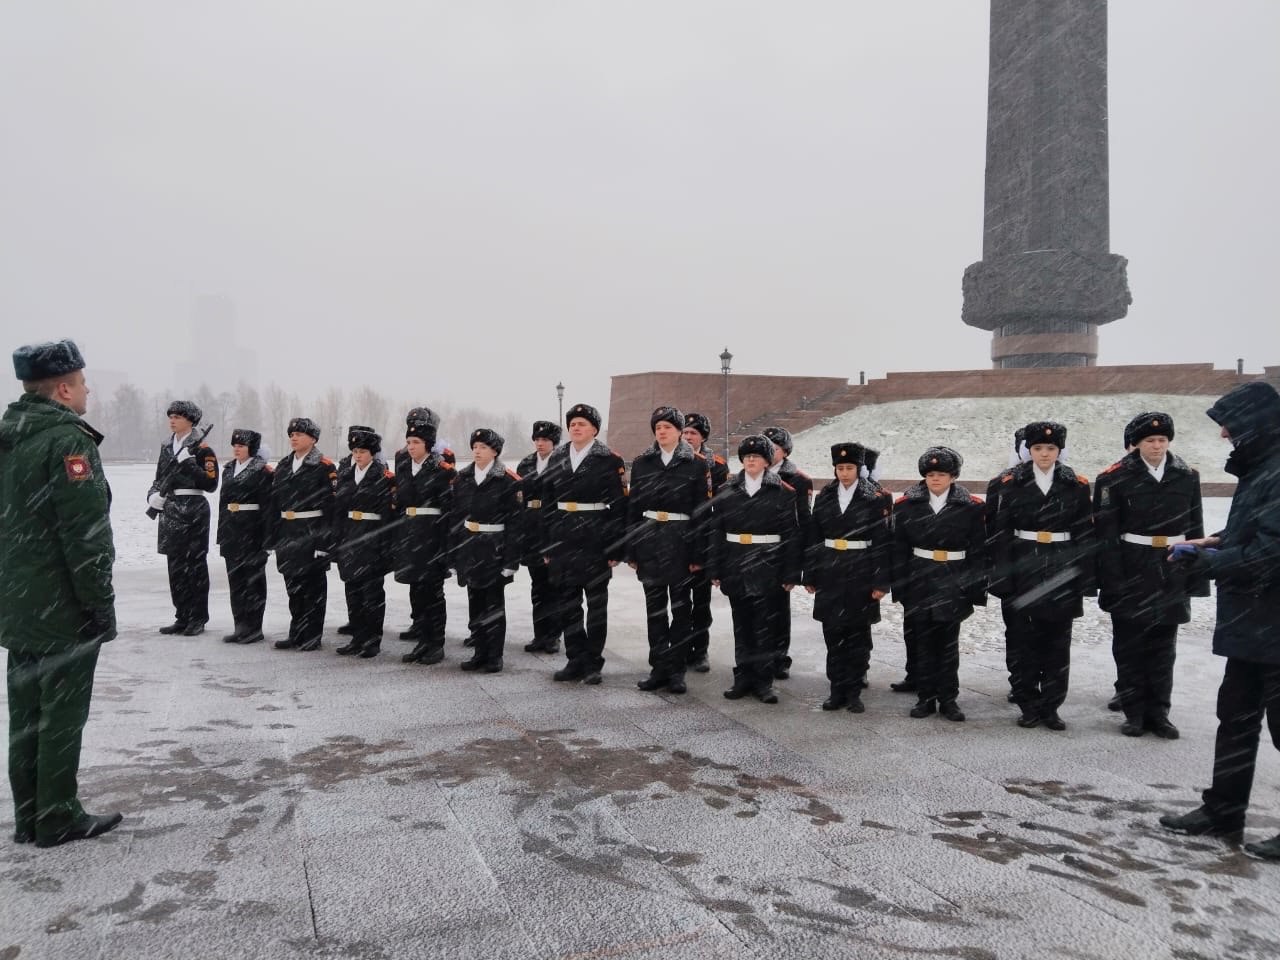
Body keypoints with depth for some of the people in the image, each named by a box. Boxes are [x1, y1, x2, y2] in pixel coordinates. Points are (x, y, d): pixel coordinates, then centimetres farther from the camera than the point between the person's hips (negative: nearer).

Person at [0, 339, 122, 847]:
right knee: (62, 713, 1)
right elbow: (86, 534, -21)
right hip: (65, 611, -9)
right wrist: (101, 603, -15)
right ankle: (58, 818, 11)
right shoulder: (67, 439, -16)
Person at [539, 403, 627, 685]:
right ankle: (576, 660, 21)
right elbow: (547, 503, 10)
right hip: (563, 539, 4)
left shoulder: (610, 460, -4)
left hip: (595, 540, -4)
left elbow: (619, 506, -7)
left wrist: (615, 548, -12)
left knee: (596, 603, 6)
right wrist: (546, 545, 7)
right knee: (568, 603, 10)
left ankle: (593, 663, 16)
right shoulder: (557, 458, 9)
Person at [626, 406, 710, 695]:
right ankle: (659, 668, 17)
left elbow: (702, 511, -3)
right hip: (649, 539, 3)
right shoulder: (642, 463, 7)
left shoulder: (696, 464, -1)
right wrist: (631, 549, 2)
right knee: (655, 606, 8)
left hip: (681, 541, -2)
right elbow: (633, 507, 6)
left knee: (681, 606, 6)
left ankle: (677, 669, 15)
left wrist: (698, 553, -9)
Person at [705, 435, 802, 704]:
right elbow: (715, 531, 6)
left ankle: (764, 681, 14)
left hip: (768, 568, -2)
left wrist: (791, 574, -7)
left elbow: (792, 535, -3)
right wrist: (714, 570, 1)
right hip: (735, 568, 3)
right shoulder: (728, 491, 6)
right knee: (741, 624, 10)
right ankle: (743, 678, 20)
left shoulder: (782, 492, -1)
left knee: (765, 626, 3)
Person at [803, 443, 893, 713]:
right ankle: (837, 690, 18)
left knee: (858, 634, 6)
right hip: (830, 574, 3)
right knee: (833, 633, 7)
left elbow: (883, 542, -6)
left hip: (861, 576, -3)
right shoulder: (824, 496, 6)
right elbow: (813, 537, 8)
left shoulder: (875, 498, -3)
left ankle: (854, 692, 17)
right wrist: (810, 576, 5)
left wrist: (881, 582, -10)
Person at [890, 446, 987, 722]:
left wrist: (976, 591, -4)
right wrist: (899, 588, -3)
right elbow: (898, 549, 1)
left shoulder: (971, 507, -1)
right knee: (922, 641, 7)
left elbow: (978, 552, 0)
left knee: (949, 643, 7)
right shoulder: (906, 505, 0)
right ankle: (926, 697, 18)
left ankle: (948, 699, 18)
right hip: (919, 583, 1)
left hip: (953, 585, -1)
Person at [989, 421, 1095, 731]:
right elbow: (1000, 533, -4)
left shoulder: (1076, 485, 3)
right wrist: (1002, 578, -9)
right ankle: (1029, 706, 17)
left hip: (1062, 572, 1)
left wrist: (1087, 579, -2)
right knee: (1025, 641, 5)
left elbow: (1085, 535, 3)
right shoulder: (1011, 483, -2)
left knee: (1057, 643, 8)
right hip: (1023, 570, -1)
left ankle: (1051, 707, 19)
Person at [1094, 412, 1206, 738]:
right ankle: (1135, 713, 17)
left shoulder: (1187, 476, 5)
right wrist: (1112, 580, -13)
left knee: (1163, 645, 11)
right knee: (1130, 646, 6)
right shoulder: (1115, 478, -7)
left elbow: (1195, 529, 8)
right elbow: (1106, 534, -9)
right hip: (1131, 572, -3)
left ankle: (1158, 712, 22)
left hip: (1172, 573, 3)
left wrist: (1196, 574, 4)